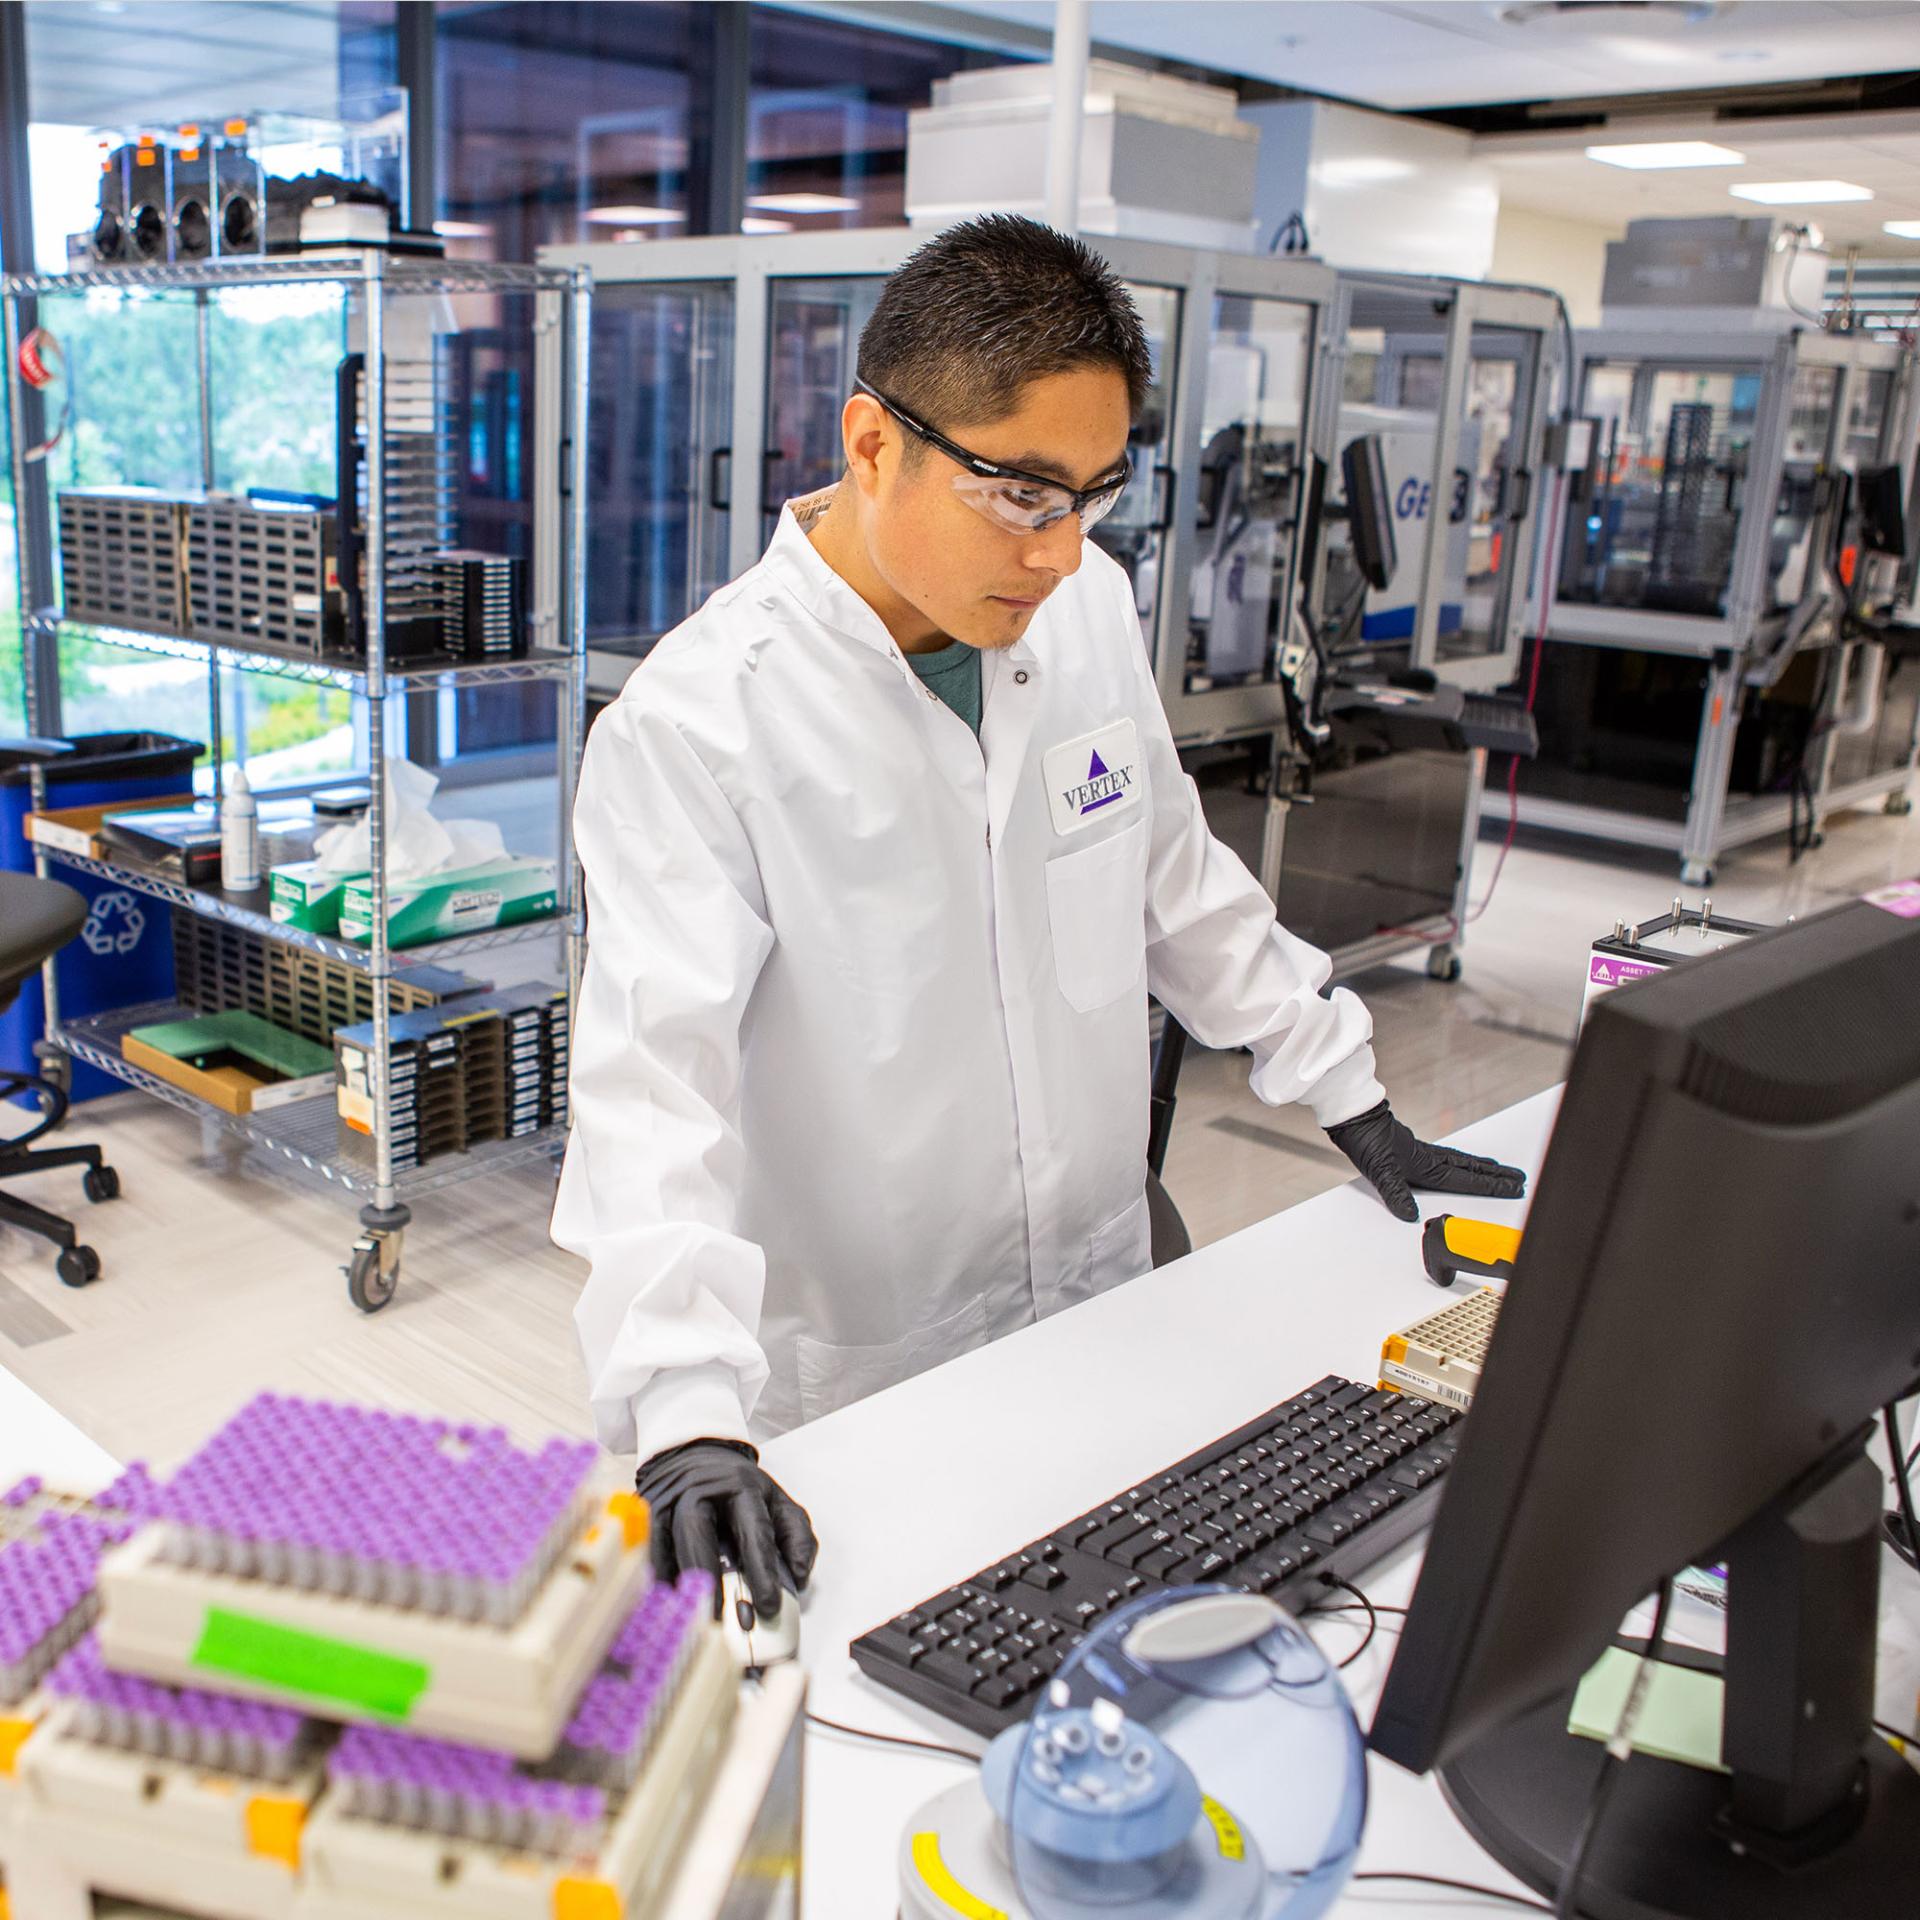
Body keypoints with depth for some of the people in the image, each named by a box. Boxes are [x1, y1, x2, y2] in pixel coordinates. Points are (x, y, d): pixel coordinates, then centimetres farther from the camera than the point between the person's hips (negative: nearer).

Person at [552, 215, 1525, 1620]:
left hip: (1099, 1310, 6)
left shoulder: (1089, 610, -3)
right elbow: (657, 1077, -28)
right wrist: (688, 1426, -39)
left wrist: (1353, 1103, 12)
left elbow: (1179, 882, 10)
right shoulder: (695, 725, -22)